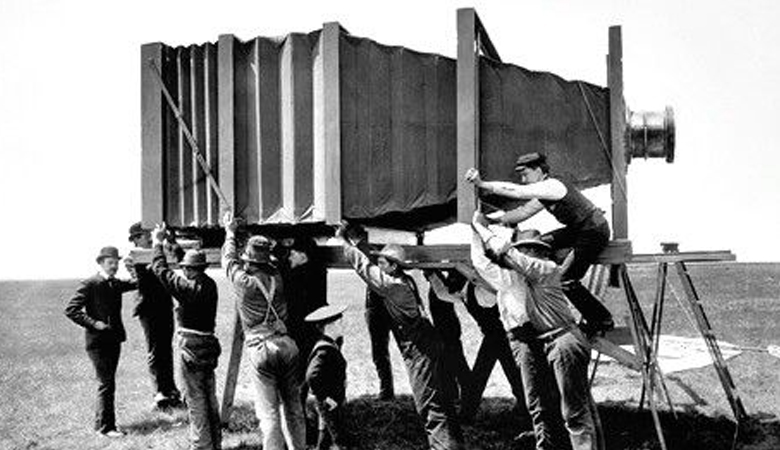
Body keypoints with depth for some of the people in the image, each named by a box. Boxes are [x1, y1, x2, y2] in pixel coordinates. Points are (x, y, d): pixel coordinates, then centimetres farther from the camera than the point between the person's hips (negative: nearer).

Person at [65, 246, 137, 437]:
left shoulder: (116, 284, 11)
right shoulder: (90, 285, -11)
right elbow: (70, 310, -14)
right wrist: (93, 323, -20)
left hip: (114, 339, 7)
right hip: (98, 341, -7)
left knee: (108, 383, 14)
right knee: (106, 384, -6)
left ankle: (101, 422, 25)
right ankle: (105, 426, 2)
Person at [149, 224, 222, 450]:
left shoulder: (188, 287, -18)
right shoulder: (210, 285, 3)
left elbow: (161, 271, -10)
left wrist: (158, 243, 2)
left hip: (191, 348, -8)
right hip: (209, 345, 8)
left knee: (195, 400, 0)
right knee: (210, 398, 16)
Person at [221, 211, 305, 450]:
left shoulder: (243, 281, -6)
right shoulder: (276, 277, 3)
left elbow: (229, 260, 14)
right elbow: (268, 264, 26)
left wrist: (230, 232, 31)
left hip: (262, 350, -4)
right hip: (287, 344, 4)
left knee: (269, 411, -1)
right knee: (293, 405, 15)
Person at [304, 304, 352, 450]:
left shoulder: (332, 346, 6)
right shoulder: (324, 351, -25)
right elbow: (312, 376, -35)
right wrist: (325, 398, -26)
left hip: (335, 403, 9)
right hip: (329, 405, -9)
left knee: (325, 436, 19)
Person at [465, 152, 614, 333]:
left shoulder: (552, 186, -19)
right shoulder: (546, 191, 11)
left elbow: (515, 191, -28)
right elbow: (523, 212, 7)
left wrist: (481, 183, -30)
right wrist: (495, 218, -3)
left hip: (594, 233, -10)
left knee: (566, 281, -9)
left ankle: (604, 321, 5)